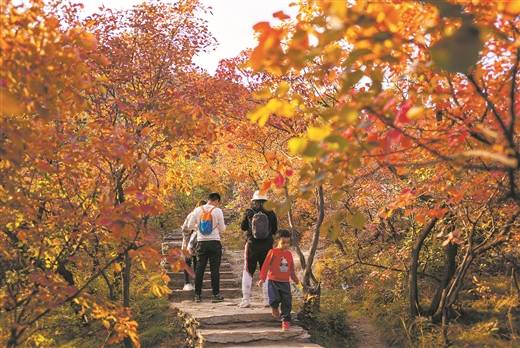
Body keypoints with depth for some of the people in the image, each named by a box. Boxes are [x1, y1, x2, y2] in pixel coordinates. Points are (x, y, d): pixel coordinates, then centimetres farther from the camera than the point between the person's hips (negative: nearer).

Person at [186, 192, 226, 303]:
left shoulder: (197, 210, 2)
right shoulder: (218, 211, -5)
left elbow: (190, 225, 7)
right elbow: (222, 229, 0)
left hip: (201, 243, 2)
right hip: (214, 242, -2)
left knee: (199, 268, 6)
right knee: (215, 269, 1)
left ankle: (198, 295, 8)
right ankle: (216, 294, 2)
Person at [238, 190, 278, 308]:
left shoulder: (249, 213, -7)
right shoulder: (271, 214, -6)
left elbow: (243, 227, 6)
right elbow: (275, 230, 2)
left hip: (252, 246, -1)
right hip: (267, 246, 1)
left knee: (248, 273, 9)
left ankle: (246, 300, 5)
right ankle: (267, 300, 10)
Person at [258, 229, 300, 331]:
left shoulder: (289, 254, 8)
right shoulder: (273, 252, -7)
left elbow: (292, 269, 21)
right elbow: (265, 265, -7)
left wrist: (295, 279, 29)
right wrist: (262, 278, -12)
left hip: (285, 282, 4)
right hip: (273, 281, -4)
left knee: (287, 303, 2)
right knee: (275, 299, -18)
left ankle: (285, 321, 13)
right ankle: (275, 307, 15)